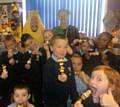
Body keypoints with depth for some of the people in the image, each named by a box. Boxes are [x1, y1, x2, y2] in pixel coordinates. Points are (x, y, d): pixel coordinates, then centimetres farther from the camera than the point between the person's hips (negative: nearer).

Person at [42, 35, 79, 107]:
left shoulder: (68, 62, 0)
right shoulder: (48, 65, -17)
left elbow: (72, 82, 5)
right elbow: (46, 86, -20)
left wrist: (75, 99, 4)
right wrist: (58, 80, -35)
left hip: (64, 101, 5)